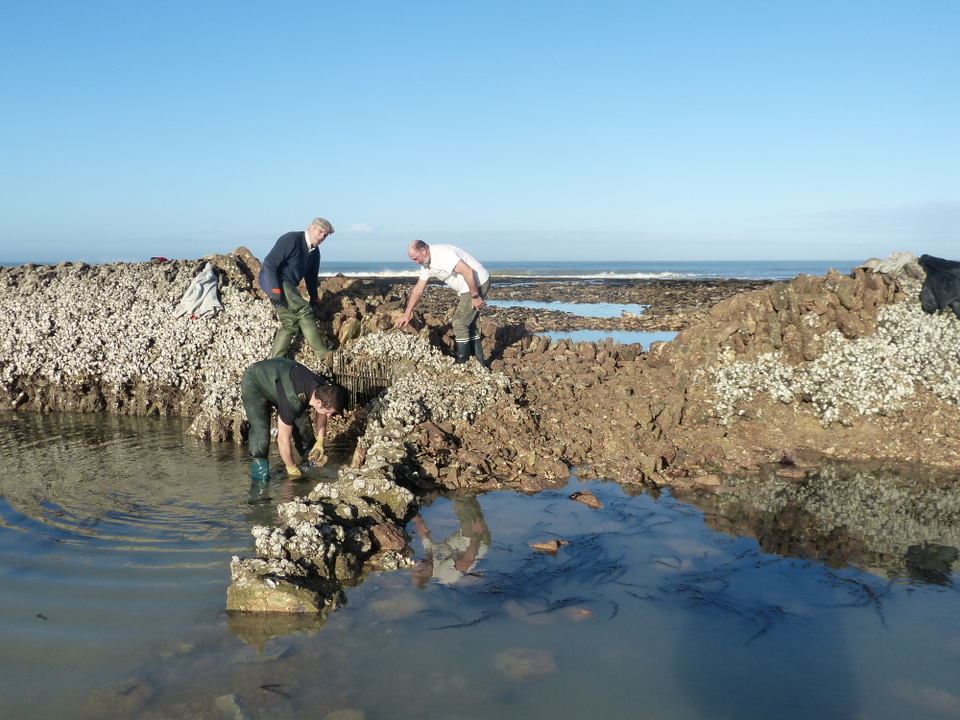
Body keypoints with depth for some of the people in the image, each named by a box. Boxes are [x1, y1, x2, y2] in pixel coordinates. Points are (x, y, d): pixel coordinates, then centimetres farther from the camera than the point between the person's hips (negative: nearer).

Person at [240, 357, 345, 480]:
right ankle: (259, 466, -11)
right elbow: (283, 438, -33)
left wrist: (320, 441, 2)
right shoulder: (293, 400, -43)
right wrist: (291, 469, -22)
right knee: (260, 427, -24)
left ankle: (311, 458, 15)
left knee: (302, 421, -2)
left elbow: (320, 413, 5)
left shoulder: (324, 391, -21)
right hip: (253, 383, -7)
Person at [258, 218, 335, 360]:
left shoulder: (314, 252, 10)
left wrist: (314, 299, 14)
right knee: (304, 311, -20)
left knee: (290, 323, 4)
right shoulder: (291, 240, -17)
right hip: (272, 280, -10)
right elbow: (269, 262, -22)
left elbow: (311, 277, 20)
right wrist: (275, 289, -27)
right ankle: (323, 354, -20)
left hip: (288, 285, 10)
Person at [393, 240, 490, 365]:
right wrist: (407, 314, 15)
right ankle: (479, 363, 21)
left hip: (478, 283, -10)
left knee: (459, 323, -8)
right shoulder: (426, 265, 9)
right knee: (469, 323, 14)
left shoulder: (442, 254, -22)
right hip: (466, 289, 10)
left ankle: (462, 363, -1)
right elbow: (418, 289, 15)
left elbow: (468, 272, -28)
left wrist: (475, 296, -23)